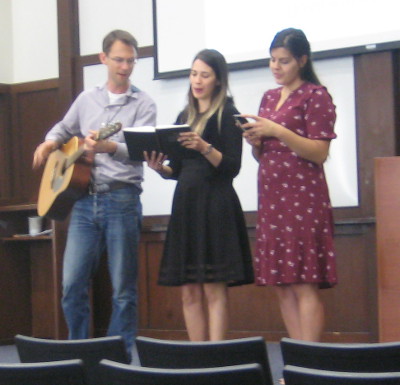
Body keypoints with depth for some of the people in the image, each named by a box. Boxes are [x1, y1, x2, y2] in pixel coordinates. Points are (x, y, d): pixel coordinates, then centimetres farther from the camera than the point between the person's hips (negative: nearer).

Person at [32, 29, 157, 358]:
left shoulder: (143, 104, 1)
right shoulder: (87, 99, 15)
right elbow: (64, 128, 31)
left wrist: (108, 147, -32)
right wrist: (49, 143, 8)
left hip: (122, 199, -4)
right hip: (84, 199, 4)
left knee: (123, 289, -1)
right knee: (72, 284, 1)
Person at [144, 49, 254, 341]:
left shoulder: (227, 114, -2)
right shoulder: (185, 116, 17)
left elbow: (232, 167, -9)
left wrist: (205, 147, -23)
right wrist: (160, 168, -2)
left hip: (216, 206, -7)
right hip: (186, 204, 7)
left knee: (214, 291, -8)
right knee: (189, 292, 5)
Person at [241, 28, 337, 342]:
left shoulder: (316, 96, -3)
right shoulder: (269, 98, 18)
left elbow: (320, 152, -10)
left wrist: (277, 132, -18)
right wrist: (255, 141, -1)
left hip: (302, 197, -7)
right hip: (271, 198, 7)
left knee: (304, 285, -11)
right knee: (282, 286, 4)